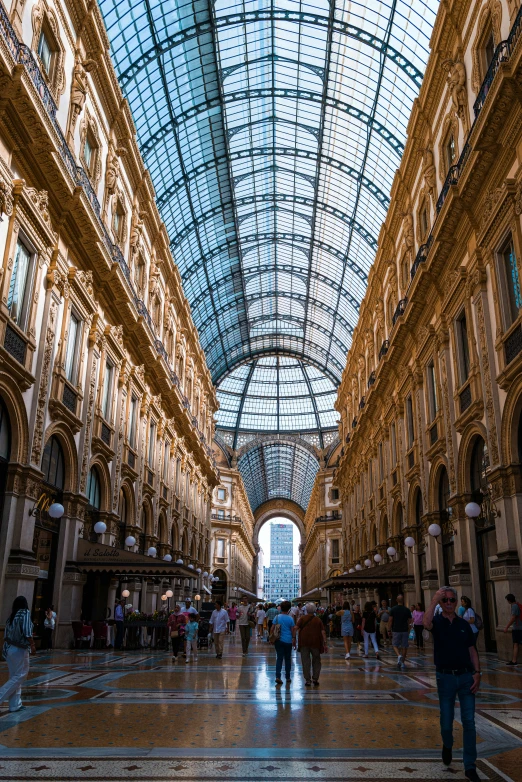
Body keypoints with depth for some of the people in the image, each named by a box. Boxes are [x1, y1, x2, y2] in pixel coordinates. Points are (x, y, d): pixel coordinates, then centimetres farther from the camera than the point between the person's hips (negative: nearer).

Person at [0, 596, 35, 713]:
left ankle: (15, 705, 13)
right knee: (20, 676, 1)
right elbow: (27, 632, -17)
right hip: (19, 650, -7)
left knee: (14, 676, 12)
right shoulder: (25, 613, -10)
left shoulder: (11, 615, 9)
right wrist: (32, 645, -10)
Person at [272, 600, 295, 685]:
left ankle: (278, 676, -12)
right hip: (288, 641, -1)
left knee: (279, 658, 3)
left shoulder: (277, 617, -3)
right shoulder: (290, 618, -6)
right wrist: (294, 640, 7)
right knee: (287, 659, 12)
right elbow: (293, 630, -3)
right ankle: (288, 677, 19)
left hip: (278, 640, 1)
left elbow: (272, 628, -1)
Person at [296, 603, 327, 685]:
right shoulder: (318, 620, 5)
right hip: (315, 643, 1)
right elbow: (323, 632, 0)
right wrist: (325, 643, 1)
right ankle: (315, 678, 11)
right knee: (316, 661, 15)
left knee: (305, 661, 5)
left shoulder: (302, 618, 0)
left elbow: (296, 628, -13)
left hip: (304, 642, -1)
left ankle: (308, 680, 4)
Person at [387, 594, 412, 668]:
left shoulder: (393, 609, -4)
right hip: (405, 630, 1)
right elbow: (409, 621, 3)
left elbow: (390, 620, -5)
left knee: (395, 645, 10)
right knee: (404, 646, 10)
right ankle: (403, 662, 13)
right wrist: (409, 630, 15)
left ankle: (399, 656, -17)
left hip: (396, 630, -1)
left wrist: (389, 630, 3)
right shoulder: (407, 610, 0)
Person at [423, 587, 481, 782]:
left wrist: (477, 673, -4)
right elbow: (426, 623, -29)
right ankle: (447, 746, 40)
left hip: (466, 677, 2)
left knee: (469, 722, 0)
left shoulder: (464, 624, 6)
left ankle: (470, 766, 8)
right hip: (445, 677, -2)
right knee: (446, 721, 9)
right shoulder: (437, 622, -4)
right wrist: (434, 601, -32)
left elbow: (472, 650, 7)